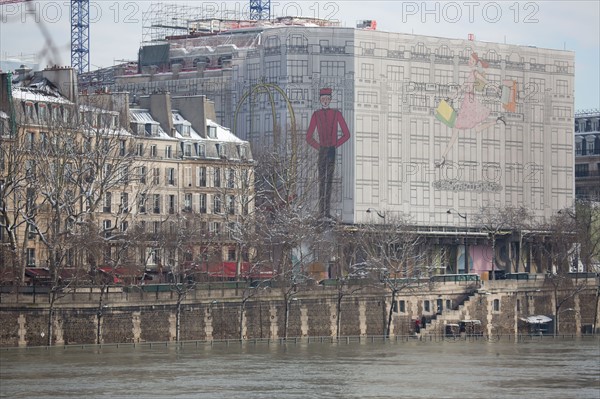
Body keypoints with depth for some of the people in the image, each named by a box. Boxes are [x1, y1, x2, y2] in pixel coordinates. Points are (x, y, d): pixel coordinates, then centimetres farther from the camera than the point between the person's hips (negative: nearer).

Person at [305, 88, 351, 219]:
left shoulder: (337, 114, 6)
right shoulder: (316, 115, 3)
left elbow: (346, 134, 9)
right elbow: (309, 137, 7)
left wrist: (335, 145, 4)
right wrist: (318, 147, 1)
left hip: (333, 151, 1)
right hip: (322, 150, -1)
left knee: (329, 180, 1)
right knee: (322, 180, -4)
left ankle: (327, 212, 2)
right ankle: (322, 212, -5)